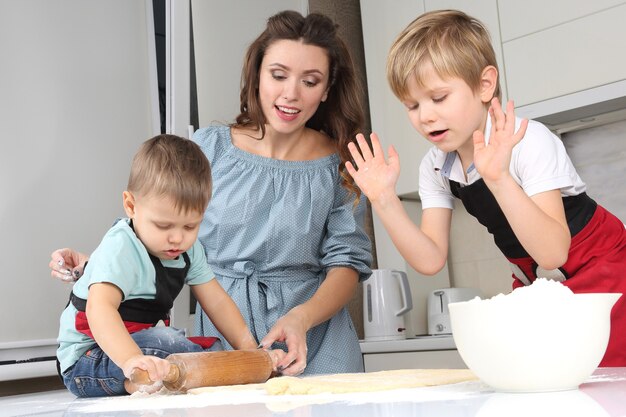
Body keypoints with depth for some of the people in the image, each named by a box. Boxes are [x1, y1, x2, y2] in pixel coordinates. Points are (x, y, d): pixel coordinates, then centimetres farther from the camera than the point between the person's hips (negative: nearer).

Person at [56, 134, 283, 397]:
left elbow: (217, 302, 2)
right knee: (165, 342, -35)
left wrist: (250, 350, -10)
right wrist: (131, 359, -58)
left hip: (140, 346, 9)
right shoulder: (120, 250, -26)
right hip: (85, 361, -8)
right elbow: (99, 308, -41)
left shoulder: (188, 248, -1)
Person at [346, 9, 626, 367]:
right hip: (533, 283, 6)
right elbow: (430, 261, -14)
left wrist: (498, 177, -49)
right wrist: (384, 200, -28)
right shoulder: (435, 169, -8)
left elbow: (551, 253, -36)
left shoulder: (529, 141, -26)